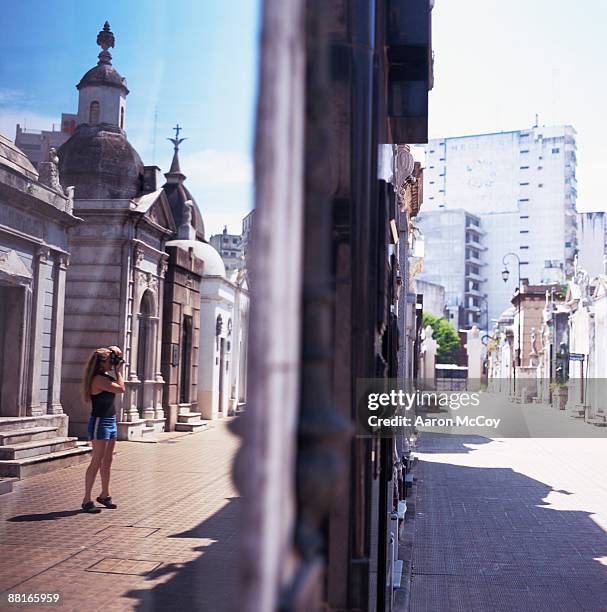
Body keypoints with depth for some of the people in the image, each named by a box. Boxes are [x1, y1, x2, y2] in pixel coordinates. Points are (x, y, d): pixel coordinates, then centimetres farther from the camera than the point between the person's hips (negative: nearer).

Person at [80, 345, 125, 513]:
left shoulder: (105, 376, 9)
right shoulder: (98, 379, -19)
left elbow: (119, 386, 25)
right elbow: (121, 389, -21)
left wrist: (119, 368, 10)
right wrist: (118, 371, -9)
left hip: (110, 421, 10)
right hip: (99, 422, -9)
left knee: (107, 461, 16)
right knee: (97, 461, -9)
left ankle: (104, 495, 27)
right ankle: (87, 500, -6)